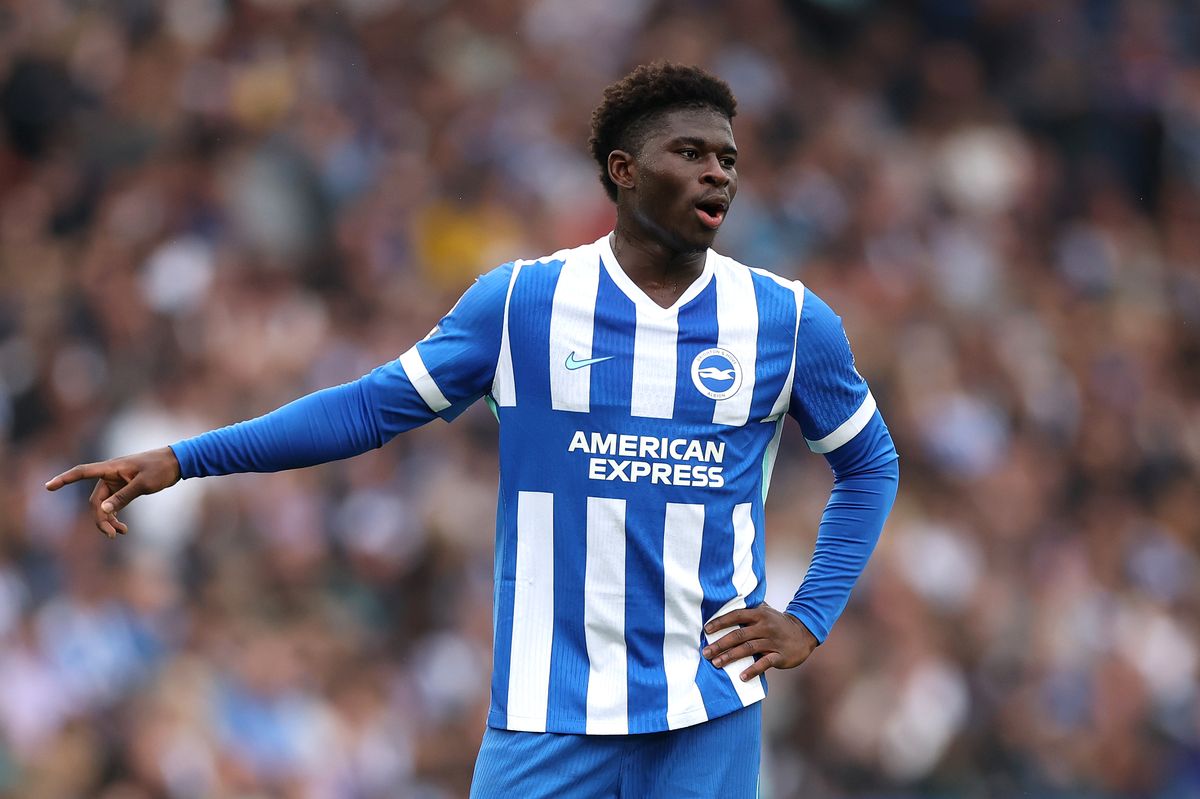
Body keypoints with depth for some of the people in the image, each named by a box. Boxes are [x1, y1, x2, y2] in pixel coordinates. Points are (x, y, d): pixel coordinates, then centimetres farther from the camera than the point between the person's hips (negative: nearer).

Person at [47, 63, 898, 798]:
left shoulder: (790, 322, 4)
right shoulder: (520, 302, 1)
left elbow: (869, 466, 16)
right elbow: (376, 406, 5)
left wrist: (810, 622, 4)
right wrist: (179, 460, -2)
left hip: (709, 715, 1)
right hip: (549, 713, -1)